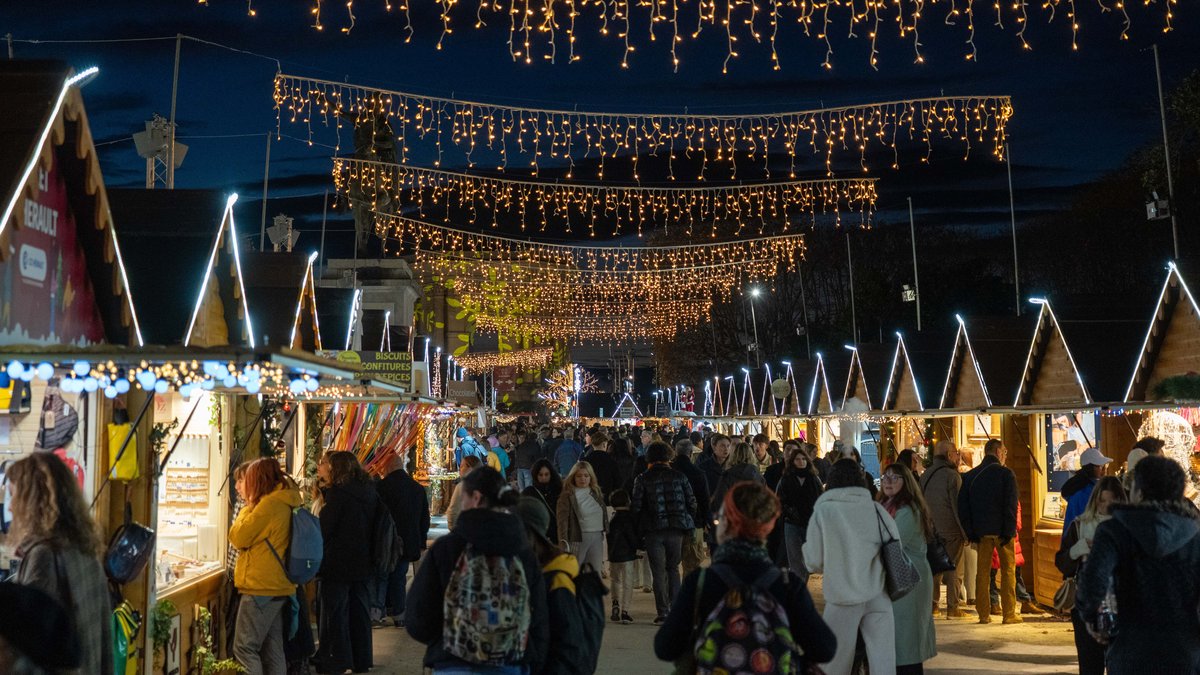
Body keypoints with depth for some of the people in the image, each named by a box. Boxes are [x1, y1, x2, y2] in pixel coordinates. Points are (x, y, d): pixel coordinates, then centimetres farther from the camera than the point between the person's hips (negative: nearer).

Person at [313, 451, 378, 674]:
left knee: (334, 612, 6)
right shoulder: (369, 491, 5)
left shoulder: (338, 492, -16)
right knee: (359, 611, 14)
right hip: (364, 564, 7)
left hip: (338, 564, -7)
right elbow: (374, 527, 11)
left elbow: (324, 528, -16)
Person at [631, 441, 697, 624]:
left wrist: (641, 523, 9)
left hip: (653, 530, -2)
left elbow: (635, 507, -7)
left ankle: (662, 613, 4)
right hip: (676, 529, 2)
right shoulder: (679, 476, 1)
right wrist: (684, 520, 16)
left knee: (658, 571, 5)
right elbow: (692, 503, 1)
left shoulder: (642, 479, -5)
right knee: (673, 568, 18)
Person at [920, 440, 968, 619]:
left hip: (931, 530, 6)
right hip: (951, 530, -6)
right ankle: (953, 608, 3)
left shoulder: (925, 475, 9)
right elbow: (958, 506, -12)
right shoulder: (952, 475, -12)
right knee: (953, 568, 1)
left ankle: (931, 604, 13)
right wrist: (965, 532, -7)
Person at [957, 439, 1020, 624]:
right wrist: (1009, 531, -10)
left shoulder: (970, 475, 7)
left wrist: (970, 532, 8)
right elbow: (1011, 505, -12)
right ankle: (1009, 614, 3)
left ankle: (984, 614, 8)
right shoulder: (1005, 473, -6)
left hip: (981, 531, 4)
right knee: (1008, 570, 4)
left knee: (982, 571, 8)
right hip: (1001, 531, -4)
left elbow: (962, 507, 6)